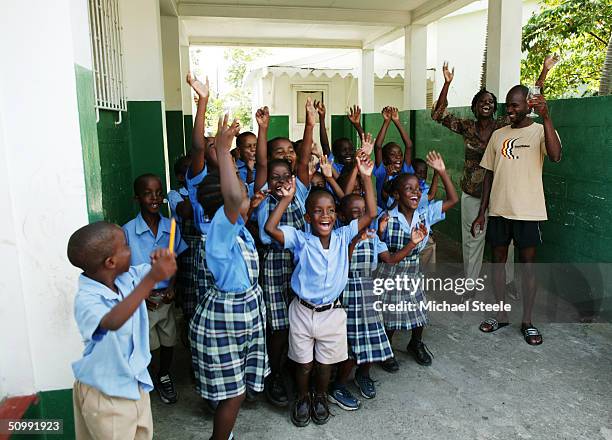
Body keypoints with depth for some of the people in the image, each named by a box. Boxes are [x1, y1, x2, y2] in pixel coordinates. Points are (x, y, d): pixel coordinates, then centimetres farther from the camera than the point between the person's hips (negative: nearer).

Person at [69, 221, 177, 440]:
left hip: (136, 383, 7)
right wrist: (151, 279, -55)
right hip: (105, 394, -7)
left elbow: (168, 266, 0)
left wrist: (163, 258, -25)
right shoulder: (86, 299, -28)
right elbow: (112, 322, -48)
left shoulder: (127, 278, -8)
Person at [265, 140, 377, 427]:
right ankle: (303, 398, 44)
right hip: (303, 310, -2)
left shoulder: (343, 237, -6)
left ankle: (321, 398, 47)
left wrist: (366, 178, -18)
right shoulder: (300, 240, -13)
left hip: (332, 311, 2)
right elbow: (270, 228, -26)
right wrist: (287, 198, -25)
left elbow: (370, 214, -11)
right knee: (303, 362, 18)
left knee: (325, 362, 20)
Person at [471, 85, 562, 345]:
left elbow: (555, 156, -24)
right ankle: (501, 315, 25)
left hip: (528, 212, -4)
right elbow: (489, 175, 10)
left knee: (528, 265, 5)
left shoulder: (541, 131, -2)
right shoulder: (498, 135, 9)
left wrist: (545, 117, -29)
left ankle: (527, 321, 18)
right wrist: (481, 213, 7)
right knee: (498, 260, 10)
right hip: (498, 210, 4)